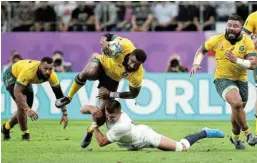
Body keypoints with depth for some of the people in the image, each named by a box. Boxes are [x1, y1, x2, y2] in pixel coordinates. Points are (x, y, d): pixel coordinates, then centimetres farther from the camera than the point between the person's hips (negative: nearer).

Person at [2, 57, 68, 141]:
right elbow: (17, 92, -47)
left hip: (26, 80, 6)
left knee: (26, 108, 9)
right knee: (21, 105, -23)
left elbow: (59, 94, -17)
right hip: (11, 76, -6)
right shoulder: (28, 71, -45)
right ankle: (25, 134, -6)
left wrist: (64, 113, -23)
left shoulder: (52, 75, -28)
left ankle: (6, 127, 33)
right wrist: (27, 109, -55)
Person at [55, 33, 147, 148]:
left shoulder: (137, 75, -30)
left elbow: (133, 94, -16)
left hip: (112, 79, 1)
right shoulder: (125, 45, -35)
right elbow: (109, 36, -18)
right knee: (87, 73, -38)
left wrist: (111, 95, -23)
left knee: (103, 110, -8)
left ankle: (91, 130, 28)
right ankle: (68, 97, -14)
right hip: (102, 64, -1)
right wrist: (104, 41, -42)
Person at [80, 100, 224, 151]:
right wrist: (91, 109, -39)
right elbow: (83, 109, -16)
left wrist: (94, 124, -36)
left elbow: (102, 142, -36)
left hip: (146, 137, -8)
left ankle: (204, 133, 18)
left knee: (182, 147, -2)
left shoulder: (122, 125, -43)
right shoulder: (107, 112, -23)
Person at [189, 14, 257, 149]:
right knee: (237, 103, -29)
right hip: (222, 79, -3)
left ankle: (235, 137, 45)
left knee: (238, 110, 16)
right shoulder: (217, 40, -8)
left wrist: (236, 60, -31)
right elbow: (201, 50, 10)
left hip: (241, 80, 3)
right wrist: (196, 64, -6)